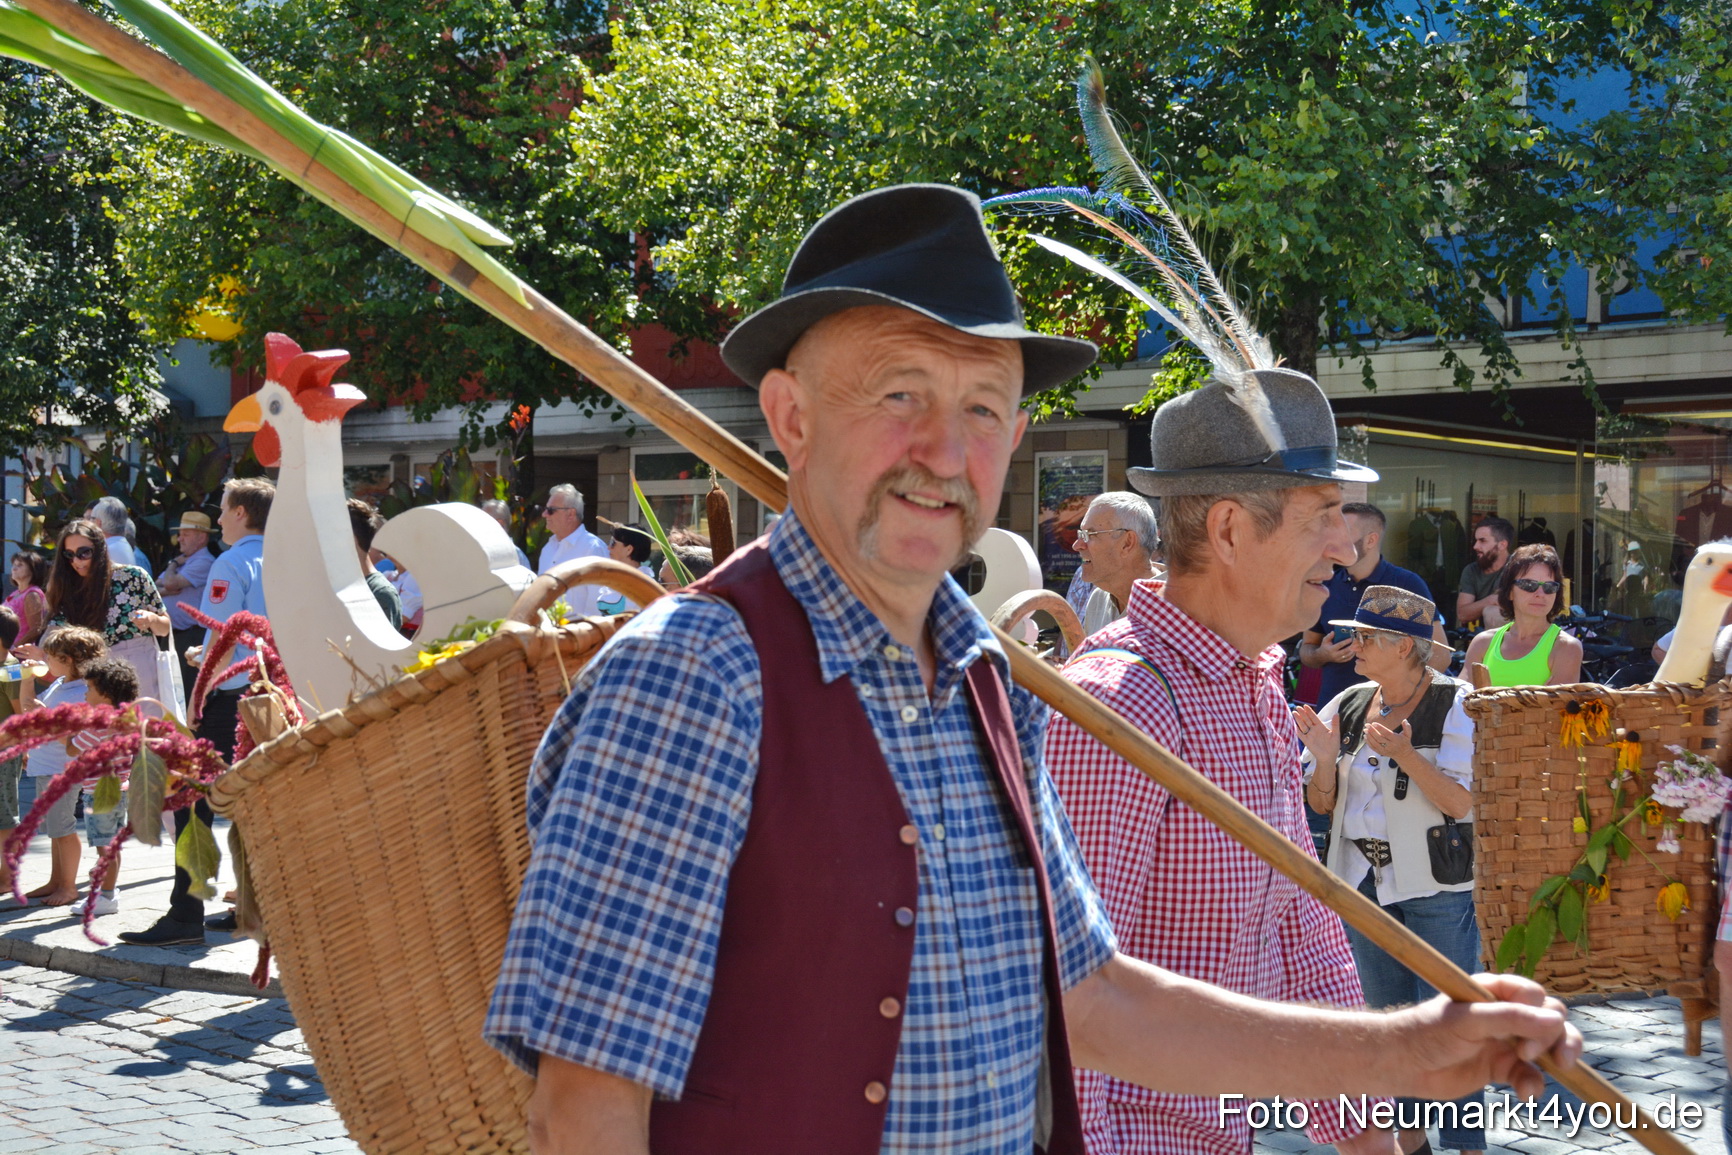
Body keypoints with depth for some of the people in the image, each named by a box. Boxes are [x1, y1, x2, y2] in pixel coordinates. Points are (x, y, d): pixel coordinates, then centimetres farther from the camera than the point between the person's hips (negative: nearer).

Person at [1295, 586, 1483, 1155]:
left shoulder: (1456, 706, -11)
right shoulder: (1348, 704, 4)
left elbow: (1462, 802, -17)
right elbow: (1322, 802, 7)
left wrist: (1405, 754, -29)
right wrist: (1325, 760, -13)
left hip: (1437, 884, -6)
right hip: (1364, 879, 6)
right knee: (1387, 1014, 15)